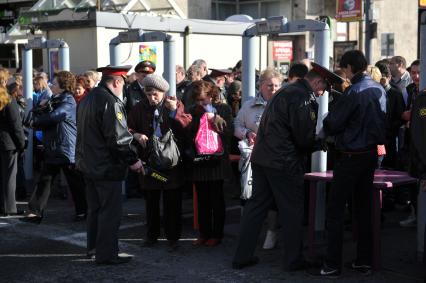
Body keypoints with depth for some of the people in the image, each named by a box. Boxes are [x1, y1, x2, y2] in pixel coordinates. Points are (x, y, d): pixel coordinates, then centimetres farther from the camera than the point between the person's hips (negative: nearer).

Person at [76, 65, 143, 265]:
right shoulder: (110, 102, -19)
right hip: (106, 166, -10)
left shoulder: (88, 99, 11)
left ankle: (93, 246, 32)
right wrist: (132, 160, -13)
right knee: (110, 211, -1)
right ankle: (106, 254, 4)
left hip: (88, 163, 10)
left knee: (94, 208, 20)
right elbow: (118, 138, -22)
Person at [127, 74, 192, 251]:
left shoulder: (176, 105, 0)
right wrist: (136, 135, -9)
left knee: (172, 201, 3)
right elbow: (128, 128, 12)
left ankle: (173, 237, 13)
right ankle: (152, 235, 25)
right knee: (151, 200, 12)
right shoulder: (139, 108, 6)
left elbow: (188, 125, -12)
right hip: (149, 160, 2)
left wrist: (174, 111, -24)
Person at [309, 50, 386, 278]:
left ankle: (332, 266, -3)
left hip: (351, 156, -8)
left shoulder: (353, 92, -17)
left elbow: (332, 124, -13)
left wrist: (326, 127, 8)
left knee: (335, 210, -3)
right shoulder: (379, 89, 8)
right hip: (371, 154, 8)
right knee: (364, 208, 13)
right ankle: (364, 261, 18)